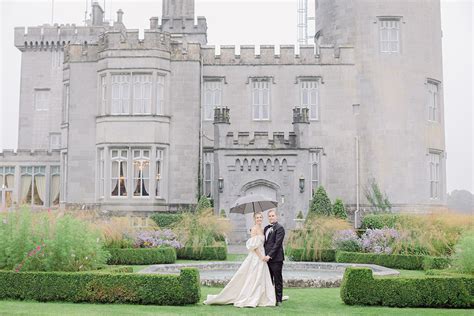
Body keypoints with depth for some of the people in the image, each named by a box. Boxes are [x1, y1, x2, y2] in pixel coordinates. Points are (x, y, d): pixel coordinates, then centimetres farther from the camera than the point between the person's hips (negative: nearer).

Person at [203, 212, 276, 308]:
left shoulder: (262, 230, 15)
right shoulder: (254, 229, -11)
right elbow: (254, 245, -17)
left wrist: (263, 256, 8)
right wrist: (261, 256, -19)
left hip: (261, 257, 9)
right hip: (255, 257, -8)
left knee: (260, 279, 10)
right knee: (253, 279, -5)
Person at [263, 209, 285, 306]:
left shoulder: (279, 228, -8)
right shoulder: (266, 228, 17)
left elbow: (277, 244, -15)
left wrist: (269, 256, -19)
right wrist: (264, 255, 8)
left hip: (276, 258, -7)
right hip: (267, 258, 7)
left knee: (277, 280, 1)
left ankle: (278, 300, 7)